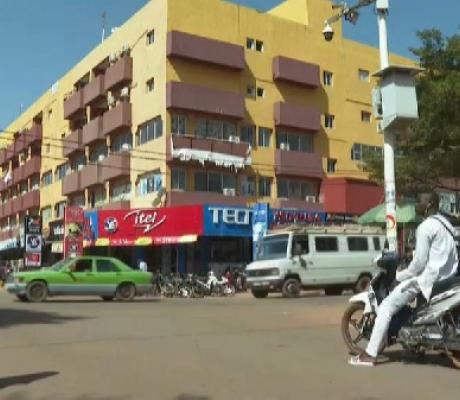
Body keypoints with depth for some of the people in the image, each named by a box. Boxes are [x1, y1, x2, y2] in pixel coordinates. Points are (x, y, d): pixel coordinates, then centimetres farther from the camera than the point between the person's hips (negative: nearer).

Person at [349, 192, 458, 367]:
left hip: (429, 276, -9)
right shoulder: (445, 223, 16)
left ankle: (370, 355, -10)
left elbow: (419, 262, -17)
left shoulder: (425, 227, -12)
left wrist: (399, 276, -4)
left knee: (386, 307, -6)